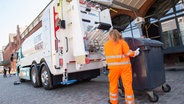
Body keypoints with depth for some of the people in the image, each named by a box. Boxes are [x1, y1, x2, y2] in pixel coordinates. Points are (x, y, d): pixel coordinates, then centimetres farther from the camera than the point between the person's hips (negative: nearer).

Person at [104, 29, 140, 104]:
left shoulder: (106, 44, 9)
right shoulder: (122, 42, 1)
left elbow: (107, 55, 11)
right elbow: (128, 53, -4)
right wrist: (134, 53, 13)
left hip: (113, 67, 2)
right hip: (124, 66, -2)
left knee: (113, 84, 17)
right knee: (127, 85, 8)